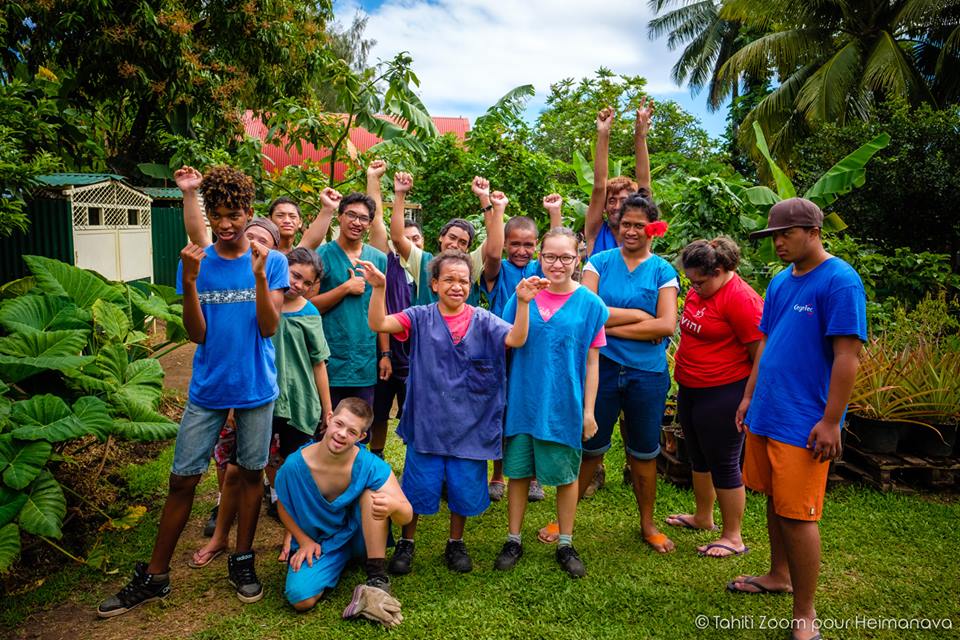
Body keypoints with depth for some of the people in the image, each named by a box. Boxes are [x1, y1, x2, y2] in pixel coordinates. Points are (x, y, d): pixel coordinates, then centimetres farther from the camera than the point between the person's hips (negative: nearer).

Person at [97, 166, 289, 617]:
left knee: (250, 472, 10)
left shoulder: (271, 262, -4)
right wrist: (190, 281, -18)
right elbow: (196, 334, -5)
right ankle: (154, 576, 20)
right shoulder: (194, 262, 0)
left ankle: (242, 562, 27)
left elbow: (269, 327, -11)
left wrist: (260, 276, -23)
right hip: (207, 389, 1)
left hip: (255, 388, -1)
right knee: (182, 479, 5)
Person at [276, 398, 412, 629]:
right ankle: (336, 565, 3)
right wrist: (304, 541, -10)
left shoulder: (371, 466, -22)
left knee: (372, 493, -28)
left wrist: (393, 505, -49)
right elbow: (284, 508, 2)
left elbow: (407, 515, -26)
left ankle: (377, 579, -23)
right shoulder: (294, 466, -19)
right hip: (319, 544, 0)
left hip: (360, 536, 0)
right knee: (300, 598, -26)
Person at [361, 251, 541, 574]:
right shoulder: (421, 317, -1)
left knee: (464, 488, 12)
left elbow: (516, 339, -16)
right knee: (418, 486, 10)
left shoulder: (483, 320, -1)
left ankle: (456, 543, 36)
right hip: (427, 422, 0)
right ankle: (406, 543, 32)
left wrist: (522, 302, -32)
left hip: (468, 424, 1)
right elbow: (379, 324, -13)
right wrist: (379, 288, -29)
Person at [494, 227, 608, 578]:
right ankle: (514, 541, 28)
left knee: (566, 474, 11)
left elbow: (592, 361, -2)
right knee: (519, 470, 11)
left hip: (565, 404, -1)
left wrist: (589, 410, -2)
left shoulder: (589, 304, -4)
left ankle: (565, 545, 30)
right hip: (522, 400, 1)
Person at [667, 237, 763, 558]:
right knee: (699, 457, 21)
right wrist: (683, 379, 17)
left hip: (723, 394, -9)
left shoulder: (740, 298, -19)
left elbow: (761, 355, -18)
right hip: (690, 389, 9)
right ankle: (703, 517, 41)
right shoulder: (698, 291, 7)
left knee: (723, 464, 2)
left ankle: (733, 537, 17)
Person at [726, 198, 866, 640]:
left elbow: (848, 355, -16)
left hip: (803, 422, -7)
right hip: (764, 414, 7)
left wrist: (831, 421, -18)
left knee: (797, 514, -1)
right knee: (774, 501, 19)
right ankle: (779, 576, 38)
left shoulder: (840, 280, -13)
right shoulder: (780, 281, 11)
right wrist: (749, 396, 16)